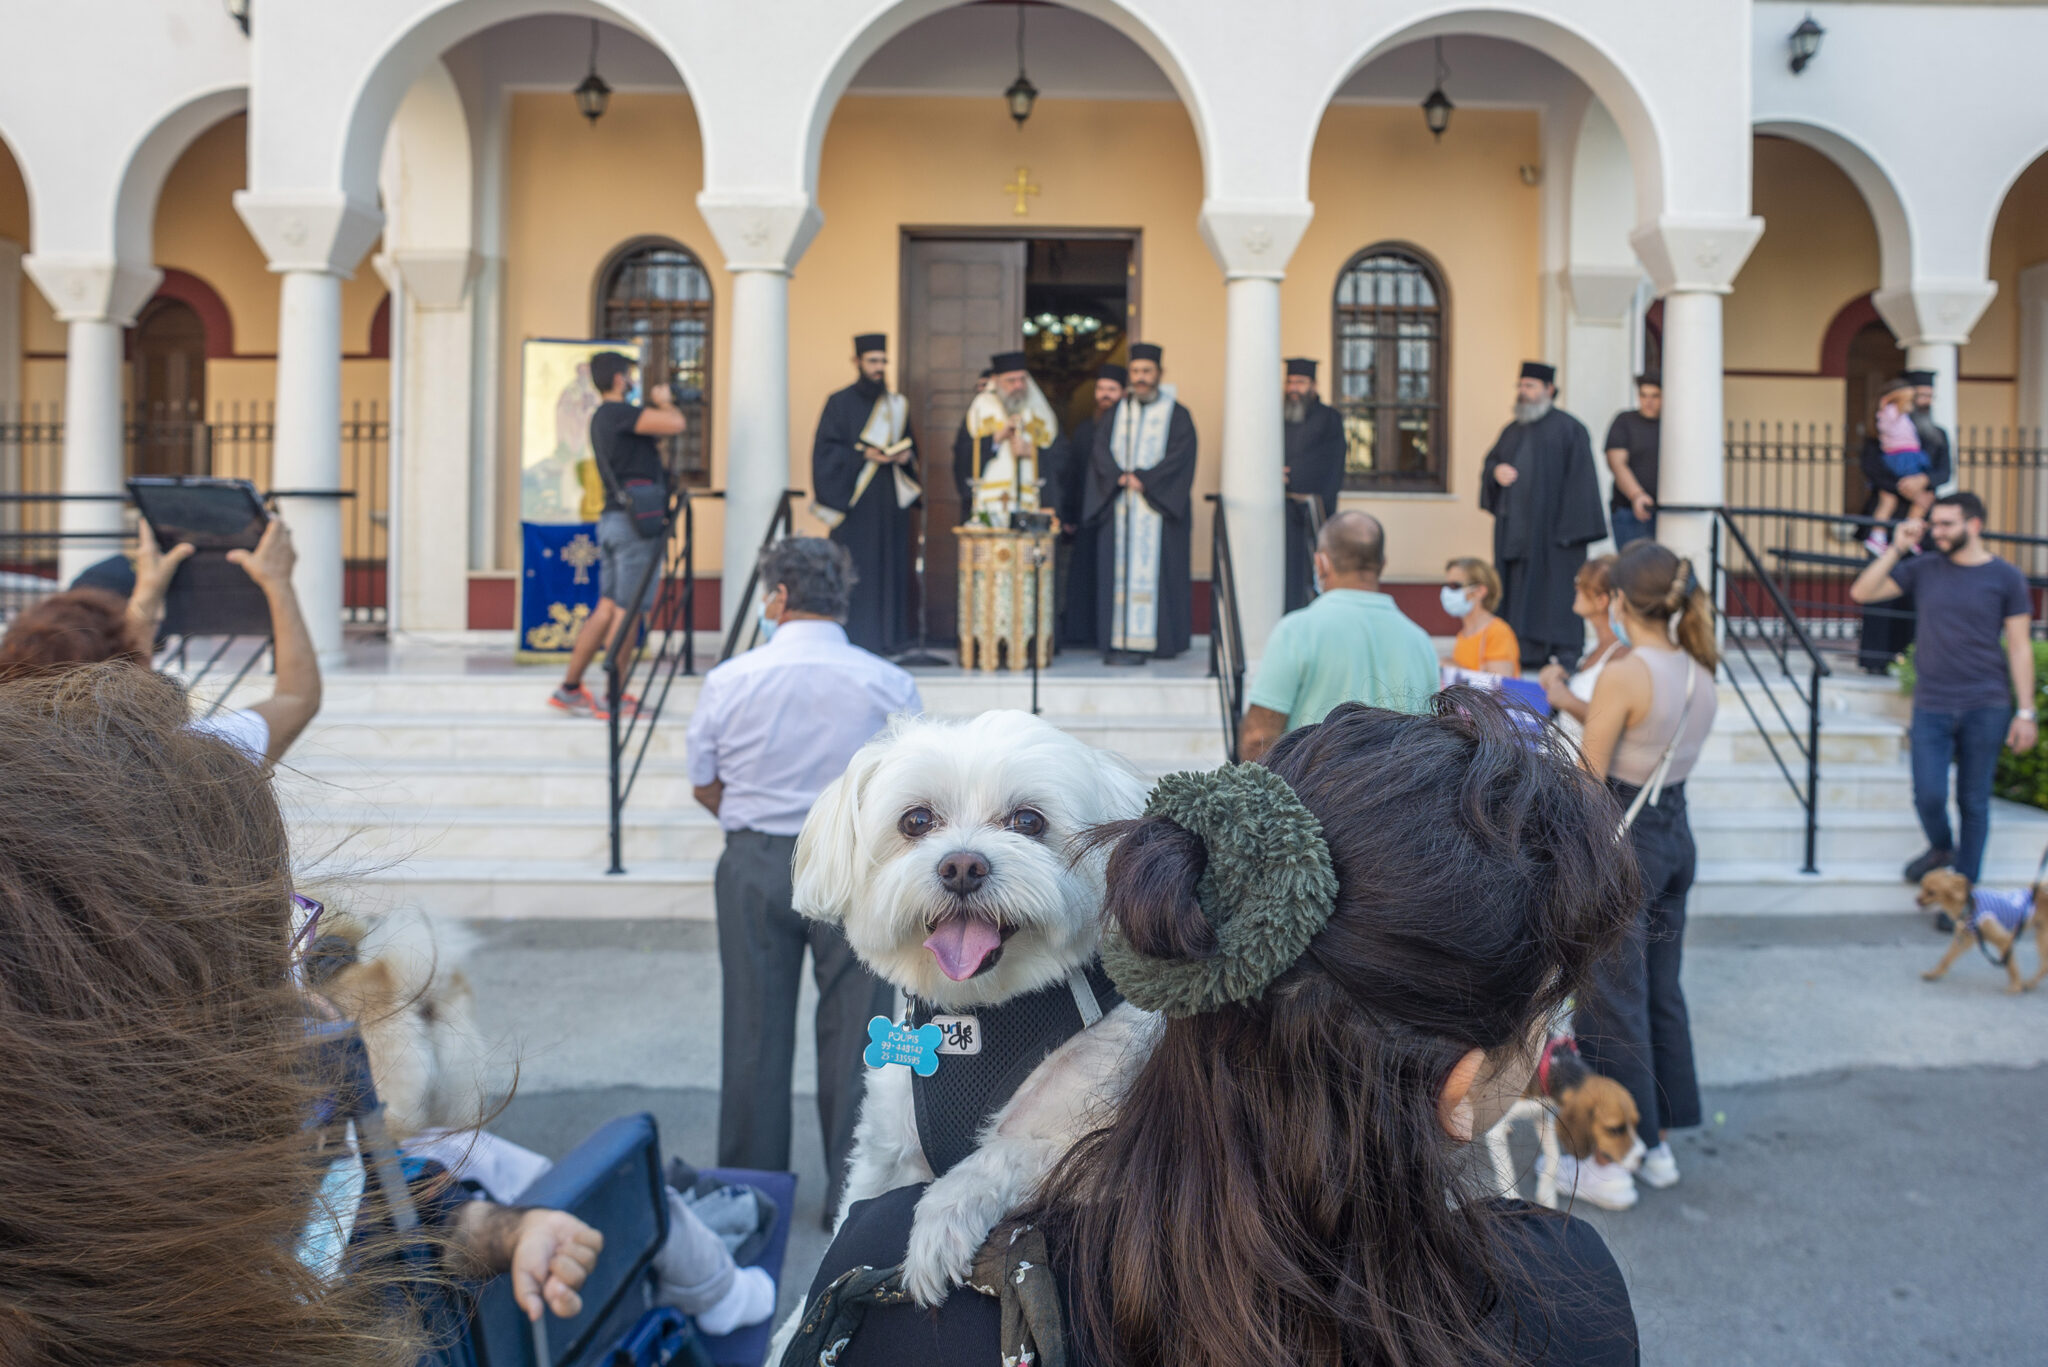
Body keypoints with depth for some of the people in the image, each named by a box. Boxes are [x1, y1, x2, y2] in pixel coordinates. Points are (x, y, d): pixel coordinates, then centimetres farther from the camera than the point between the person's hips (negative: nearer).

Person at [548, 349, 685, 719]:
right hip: (635, 522, -9)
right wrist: (664, 401, -1)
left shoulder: (603, 417, 19)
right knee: (627, 611, -4)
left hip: (612, 519, 9)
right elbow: (675, 424, -20)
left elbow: (651, 440, 28)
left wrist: (655, 405, 18)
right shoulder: (619, 413, -12)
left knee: (607, 608, 12)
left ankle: (569, 688, 16)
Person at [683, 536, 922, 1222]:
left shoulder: (729, 680, -4)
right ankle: (852, 1195, 16)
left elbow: (704, 786, 5)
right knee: (852, 1031, 7)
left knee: (754, 1032, 12)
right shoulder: (888, 684, -6)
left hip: (754, 863, 1)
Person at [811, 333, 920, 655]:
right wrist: (863, 454, -17)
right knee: (855, 571, -8)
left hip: (890, 500, 5)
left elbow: (910, 446, 20)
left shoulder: (896, 405, 15)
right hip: (854, 501, -4)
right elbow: (826, 449, -5)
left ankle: (887, 638, 7)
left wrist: (905, 456, -3)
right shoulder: (840, 403, 2)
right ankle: (853, 639, -4)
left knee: (890, 566, 2)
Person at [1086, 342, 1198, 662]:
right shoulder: (1117, 413, 15)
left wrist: (1142, 480, -15)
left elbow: (1179, 457, -7)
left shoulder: (1176, 415, 4)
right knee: (1120, 572, -2)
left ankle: (1153, 640, -5)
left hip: (1159, 506, -3)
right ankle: (1119, 639, -2)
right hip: (1119, 509, 3)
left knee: (1155, 569, -6)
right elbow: (1102, 450, 4)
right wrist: (1122, 478, -13)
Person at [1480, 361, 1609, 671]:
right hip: (1514, 526, 6)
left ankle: (1563, 654, -1)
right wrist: (1496, 471, -4)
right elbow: (1491, 462, 22)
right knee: (1518, 589, 5)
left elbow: (1579, 480, -8)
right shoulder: (1512, 430, 17)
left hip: (1550, 526, -6)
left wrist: (1570, 528, -16)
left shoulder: (1568, 429, -3)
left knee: (1554, 586, -6)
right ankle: (1525, 653, 11)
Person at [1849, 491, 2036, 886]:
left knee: (1974, 802, 6)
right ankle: (1941, 849, 30)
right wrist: (1897, 548, -5)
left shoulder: (2006, 577, 0)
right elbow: (1862, 592, 2)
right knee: (1928, 796, -3)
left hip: (1985, 708, -1)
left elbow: (2020, 647, 0)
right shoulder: (1924, 569, 6)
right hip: (1931, 707, 1)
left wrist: (2025, 712, -3)